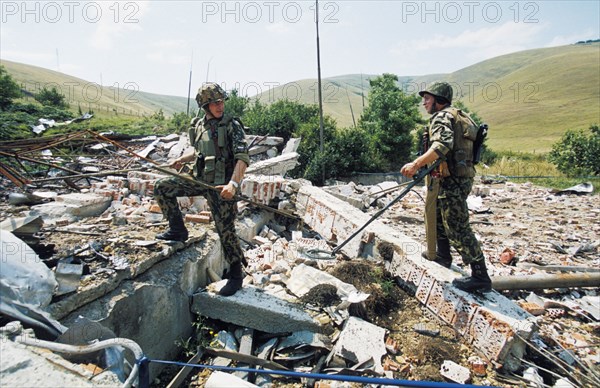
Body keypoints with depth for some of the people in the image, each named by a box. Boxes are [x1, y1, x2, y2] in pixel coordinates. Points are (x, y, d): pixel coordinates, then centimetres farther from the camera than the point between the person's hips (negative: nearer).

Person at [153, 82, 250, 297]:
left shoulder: (232, 125, -10)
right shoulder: (199, 125, 8)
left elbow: (243, 157, -20)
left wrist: (233, 184, -32)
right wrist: (181, 159, 9)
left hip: (221, 185, -6)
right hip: (200, 180, 6)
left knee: (226, 230, -2)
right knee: (162, 187, -1)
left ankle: (236, 275, 15)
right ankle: (178, 230, 13)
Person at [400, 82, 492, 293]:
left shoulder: (442, 117, -11)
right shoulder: (455, 116, 21)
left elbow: (442, 144, -30)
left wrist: (416, 164, -35)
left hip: (452, 181, -11)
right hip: (458, 178, 11)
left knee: (457, 229, -7)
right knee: (437, 216, 24)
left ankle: (480, 277, 0)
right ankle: (442, 258, 39)